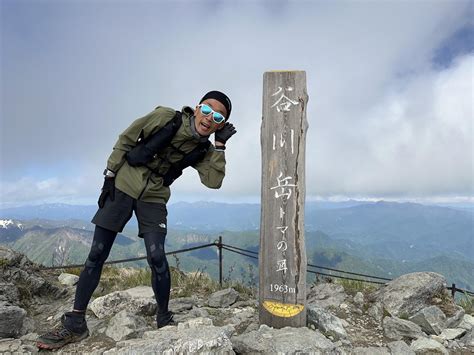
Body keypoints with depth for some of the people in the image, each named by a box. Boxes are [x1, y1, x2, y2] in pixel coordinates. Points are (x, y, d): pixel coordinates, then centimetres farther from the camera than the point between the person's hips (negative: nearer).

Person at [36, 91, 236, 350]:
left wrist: (220, 145, -17)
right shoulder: (165, 117, -11)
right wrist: (109, 175, -6)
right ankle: (75, 323, 13)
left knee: (157, 258, -12)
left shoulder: (203, 150, -2)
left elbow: (214, 181, -15)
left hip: (153, 199, 1)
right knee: (97, 255, 0)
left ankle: (164, 318, 10)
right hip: (122, 186, -1)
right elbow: (125, 140, -3)